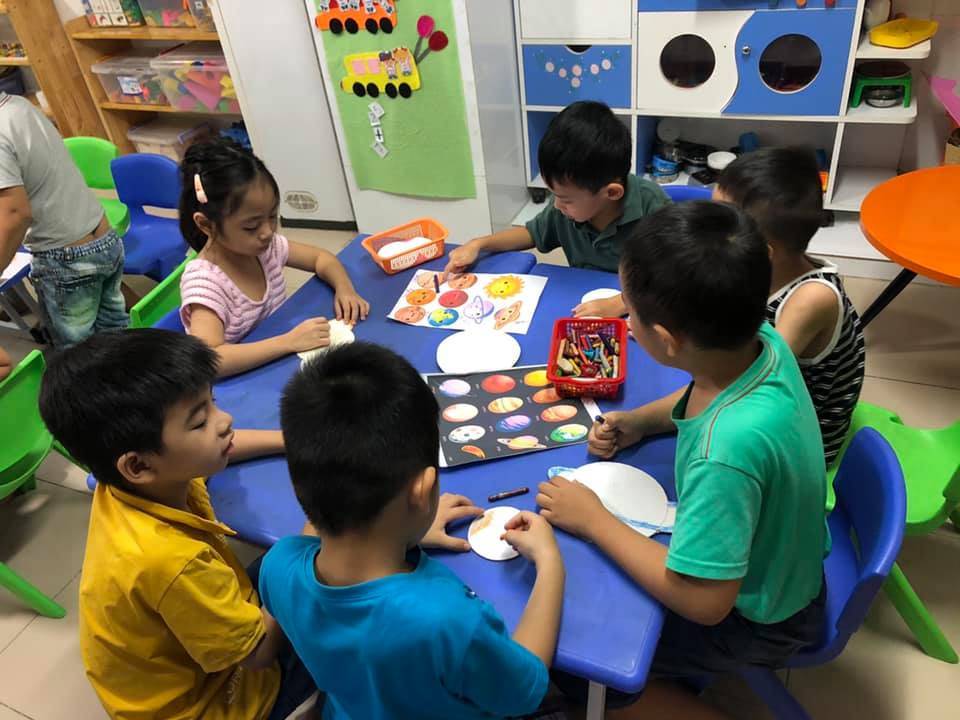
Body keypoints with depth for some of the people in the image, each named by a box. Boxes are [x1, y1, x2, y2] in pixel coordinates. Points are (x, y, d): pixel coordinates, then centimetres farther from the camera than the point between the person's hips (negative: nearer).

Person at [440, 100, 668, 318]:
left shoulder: (650, 205, -21)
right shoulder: (568, 205, -5)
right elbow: (534, 233, 14)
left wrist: (620, 304, -33)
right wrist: (478, 244, 2)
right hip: (583, 310, 2)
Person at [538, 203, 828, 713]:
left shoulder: (727, 448, -44)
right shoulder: (763, 342, -21)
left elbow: (703, 603, -32)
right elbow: (716, 392, 4)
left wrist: (594, 520, -23)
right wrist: (638, 422, -11)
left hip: (754, 617, -6)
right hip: (779, 564, 7)